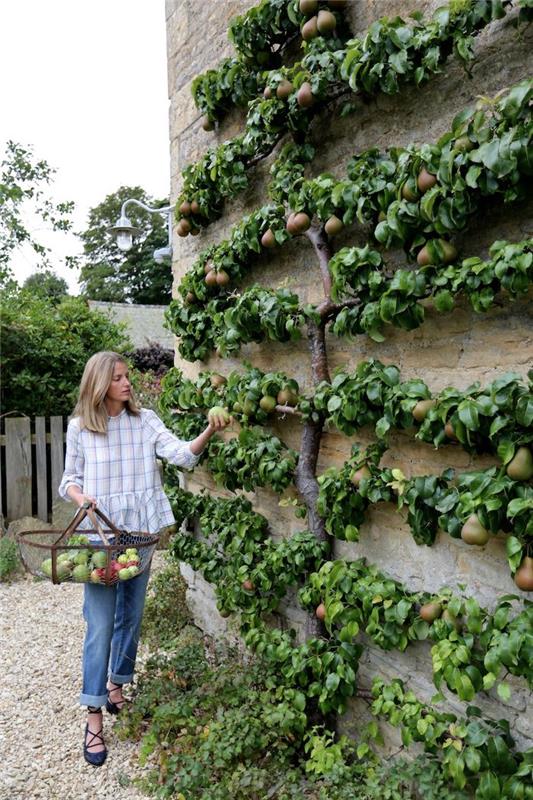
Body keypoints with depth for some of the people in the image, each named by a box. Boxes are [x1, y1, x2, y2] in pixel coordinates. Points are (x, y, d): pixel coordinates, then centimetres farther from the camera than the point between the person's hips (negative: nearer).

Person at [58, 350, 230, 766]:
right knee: (100, 625, -2)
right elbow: (70, 479, 6)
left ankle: (116, 688, 36)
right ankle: (94, 719, 8)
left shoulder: (145, 420, -1)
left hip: (140, 532, 3)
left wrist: (209, 431, -31)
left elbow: (181, 454, -14)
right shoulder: (80, 427, -3)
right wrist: (80, 497, -16)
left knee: (131, 616, 15)